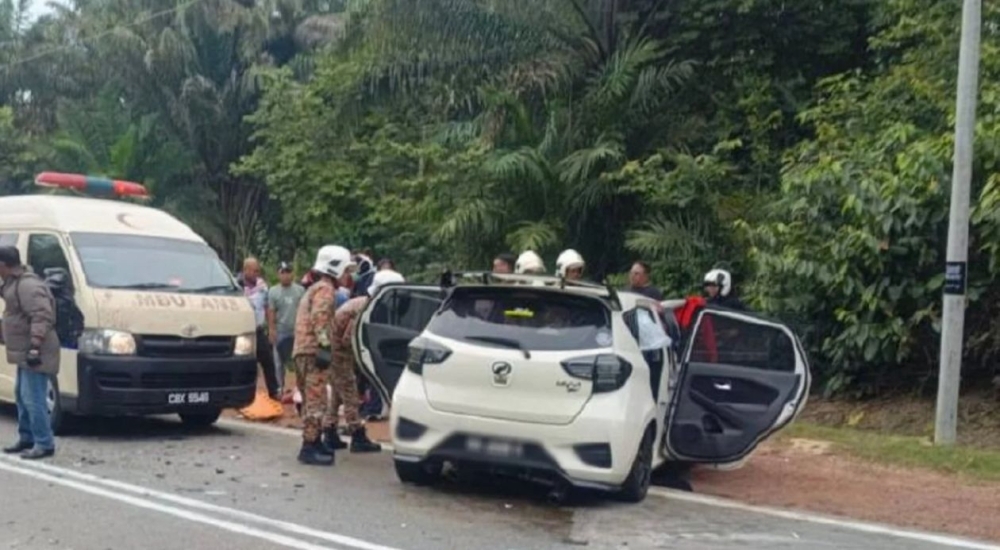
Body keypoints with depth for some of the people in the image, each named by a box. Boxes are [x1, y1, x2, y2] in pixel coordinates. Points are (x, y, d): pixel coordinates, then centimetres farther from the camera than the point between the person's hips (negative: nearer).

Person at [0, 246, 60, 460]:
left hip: (34, 354, -11)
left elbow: (41, 316, -27)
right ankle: (26, 438, 28)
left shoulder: (27, 285, -19)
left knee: (33, 398, -10)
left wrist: (35, 345, -31)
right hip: (24, 352, 11)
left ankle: (44, 444, -6)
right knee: (22, 395, 18)